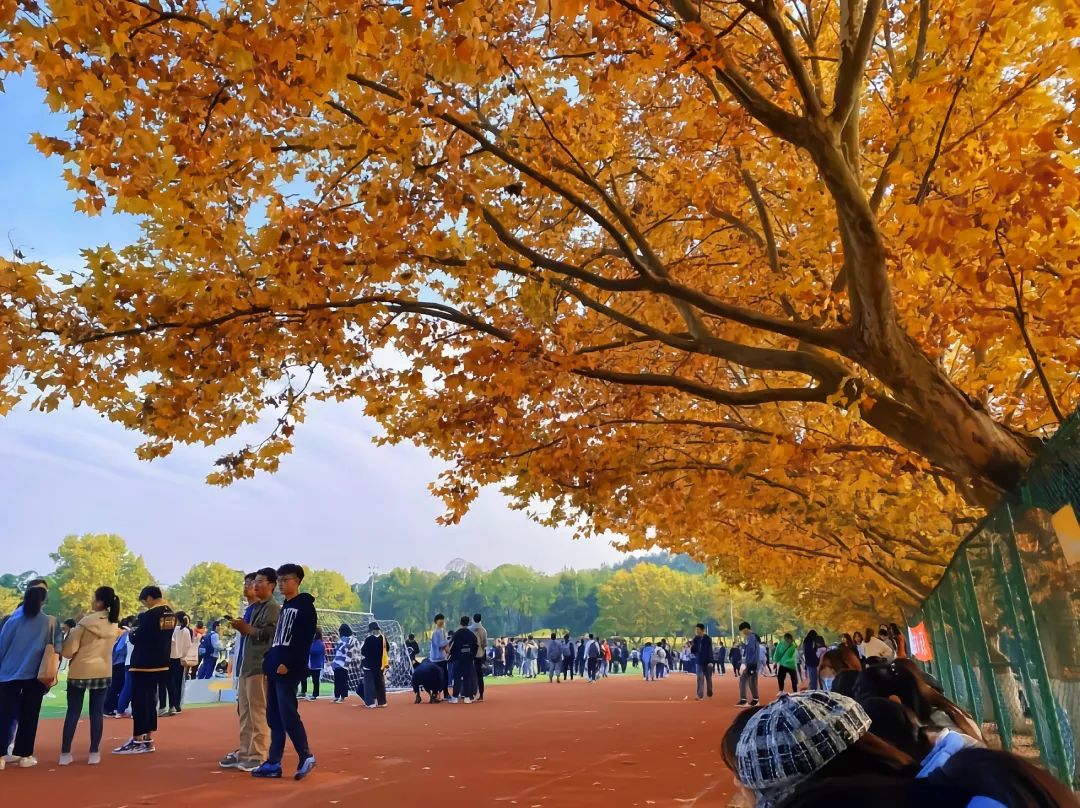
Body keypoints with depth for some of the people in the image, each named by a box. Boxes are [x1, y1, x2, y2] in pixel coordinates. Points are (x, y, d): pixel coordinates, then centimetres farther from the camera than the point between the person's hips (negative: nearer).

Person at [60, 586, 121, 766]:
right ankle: (94, 753, 8)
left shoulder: (86, 622, -13)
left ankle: (65, 754, 12)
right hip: (103, 672, 3)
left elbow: (69, 651, -9)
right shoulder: (114, 624, 1)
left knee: (73, 712, 7)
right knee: (97, 712, 6)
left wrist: (70, 634, 10)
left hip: (80, 671, -3)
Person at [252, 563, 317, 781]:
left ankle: (306, 757, 3)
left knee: (288, 715, -9)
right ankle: (273, 763, 15)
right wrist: (268, 659, 10)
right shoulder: (284, 607, 19)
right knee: (273, 717, 9)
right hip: (274, 669, 9)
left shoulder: (305, 606, -8)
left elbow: (303, 640, -16)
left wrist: (288, 664, -21)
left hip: (288, 670, -9)